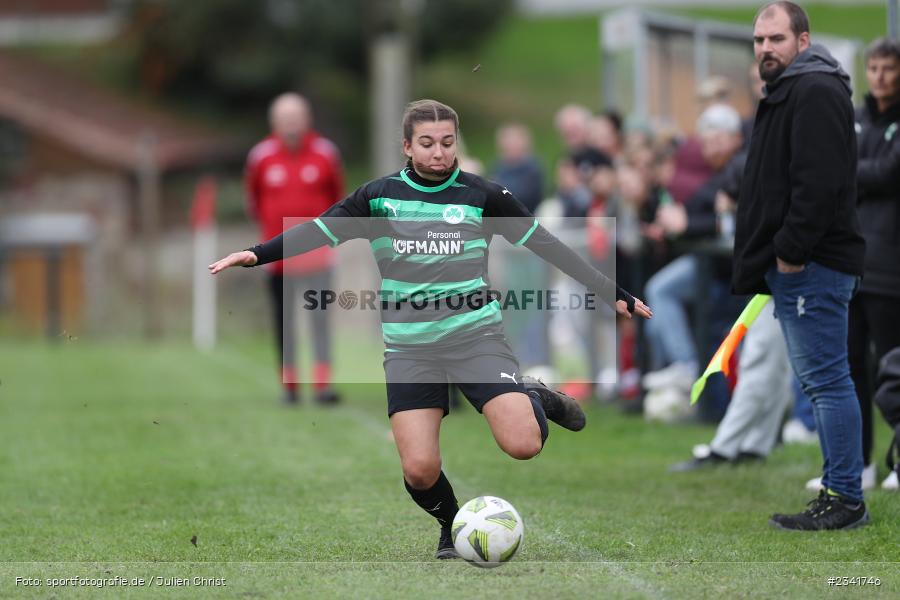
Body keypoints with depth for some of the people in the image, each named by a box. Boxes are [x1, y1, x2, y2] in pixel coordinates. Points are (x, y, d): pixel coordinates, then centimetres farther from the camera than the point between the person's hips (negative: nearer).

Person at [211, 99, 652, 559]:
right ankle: (452, 526, 23)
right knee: (419, 469, -11)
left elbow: (547, 246, 5)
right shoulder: (379, 196, 3)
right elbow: (318, 231, 5)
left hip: (475, 334, -1)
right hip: (409, 346, 1)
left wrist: (613, 294, 6)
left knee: (522, 445, -21)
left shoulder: (483, 196, 1)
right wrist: (255, 255, -9)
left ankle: (537, 400, 16)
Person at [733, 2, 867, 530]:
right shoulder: (788, 91, 21)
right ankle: (842, 496, 15)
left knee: (826, 380, -10)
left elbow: (820, 182, -23)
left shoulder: (815, 92, -12)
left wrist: (792, 250, -20)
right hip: (796, 267, 11)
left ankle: (844, 499, -9)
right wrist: (779, 257, 18)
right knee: (826, 381, 11)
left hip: (812, 268, -11)